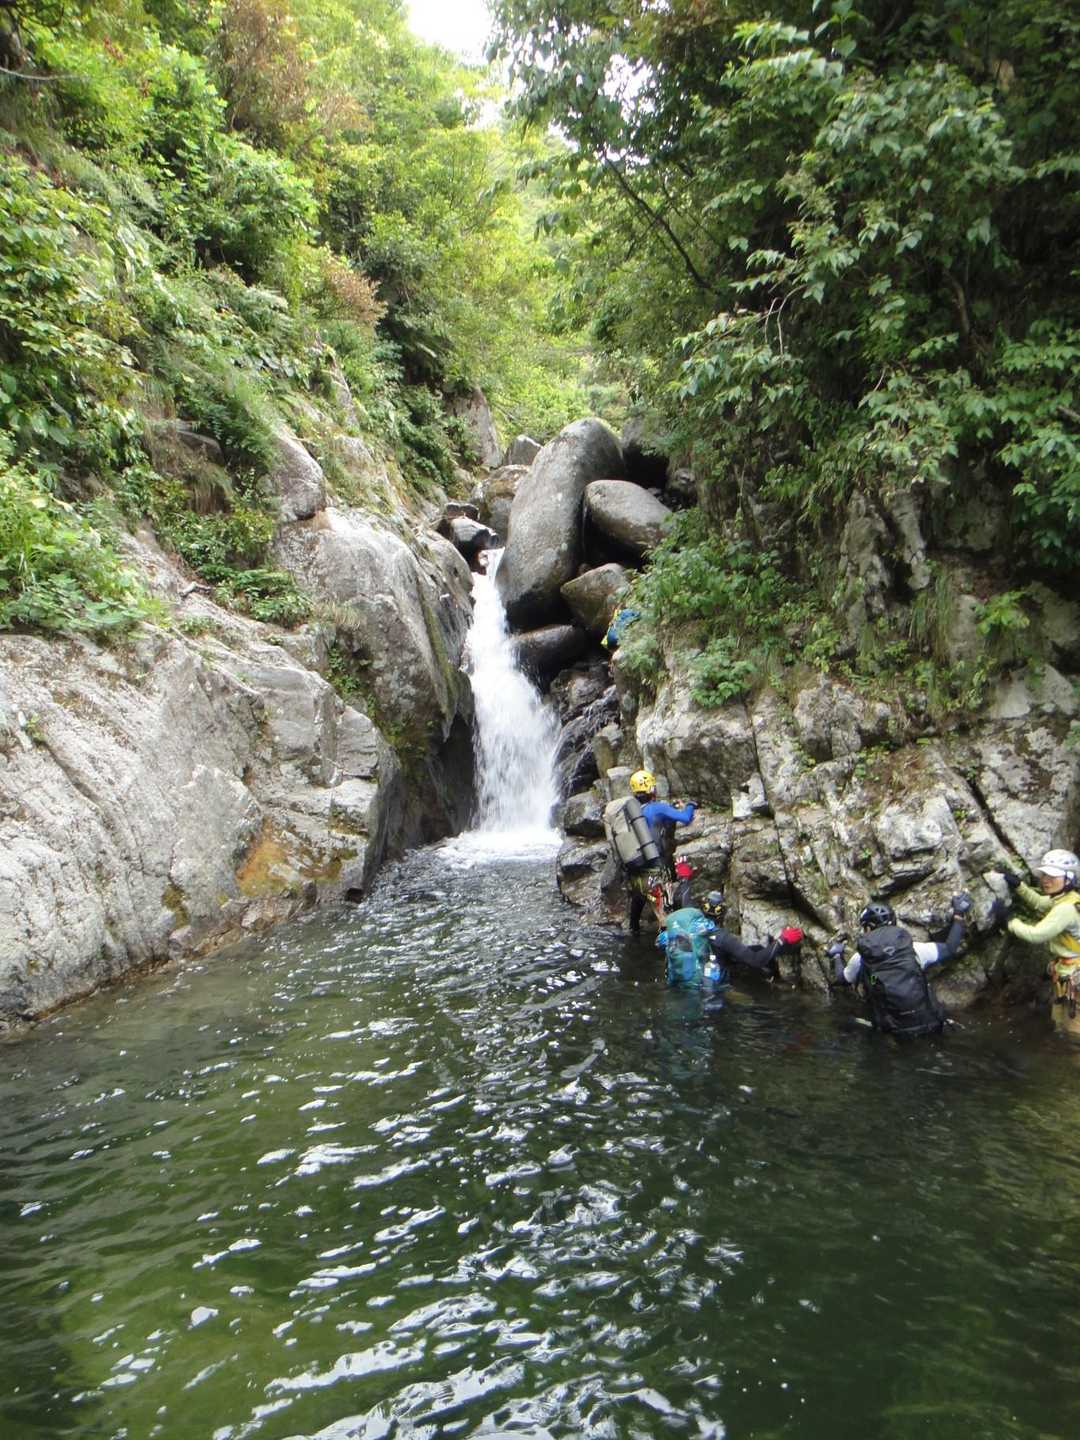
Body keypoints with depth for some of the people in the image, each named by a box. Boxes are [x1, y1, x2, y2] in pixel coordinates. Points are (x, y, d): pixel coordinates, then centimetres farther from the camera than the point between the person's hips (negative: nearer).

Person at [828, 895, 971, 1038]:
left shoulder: (860, 959, -2)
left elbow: (842, 979, 17)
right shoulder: (912, 948, -4)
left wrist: (837, 956, 37)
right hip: (928, 1026, 1)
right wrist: (959, 916, 18)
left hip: (892, 1032, 0)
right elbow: (949, 948, 7)